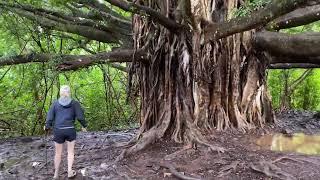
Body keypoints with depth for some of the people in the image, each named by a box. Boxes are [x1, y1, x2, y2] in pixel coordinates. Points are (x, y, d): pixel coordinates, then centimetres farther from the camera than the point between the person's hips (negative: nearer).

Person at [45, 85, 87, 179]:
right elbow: (80, 116, -4)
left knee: (58, 153, 14)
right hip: (70, 130, -1)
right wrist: (84, 125, 12)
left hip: (58, 131, 1)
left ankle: (56, 174, 24)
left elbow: (50, 117, 2)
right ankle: (70, 171, 8)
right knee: (71, 151, 13)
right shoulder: (74, 103, -2)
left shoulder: (55, 103, 1)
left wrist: (47, 127, 20)